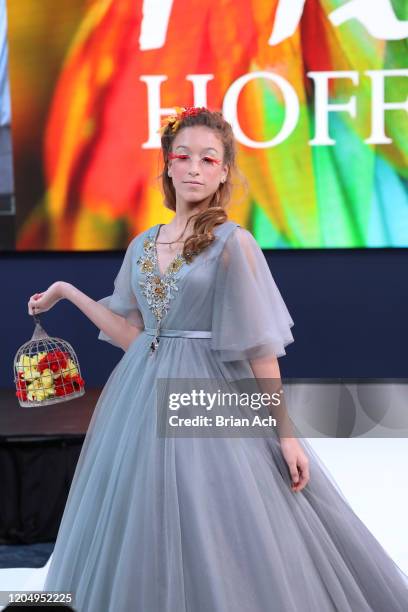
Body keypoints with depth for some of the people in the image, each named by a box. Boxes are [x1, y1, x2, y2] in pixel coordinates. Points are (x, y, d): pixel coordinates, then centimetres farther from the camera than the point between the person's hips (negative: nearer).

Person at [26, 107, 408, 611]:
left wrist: (286, 433, -11)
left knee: (216, 542, 1)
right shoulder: (142, 245, 7)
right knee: (145, 540, 14)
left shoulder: (232, 243, -10)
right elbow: (132, 335, 10)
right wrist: (67, 292, 11)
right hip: (143, 397, 6)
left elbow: (260, 346, -11)